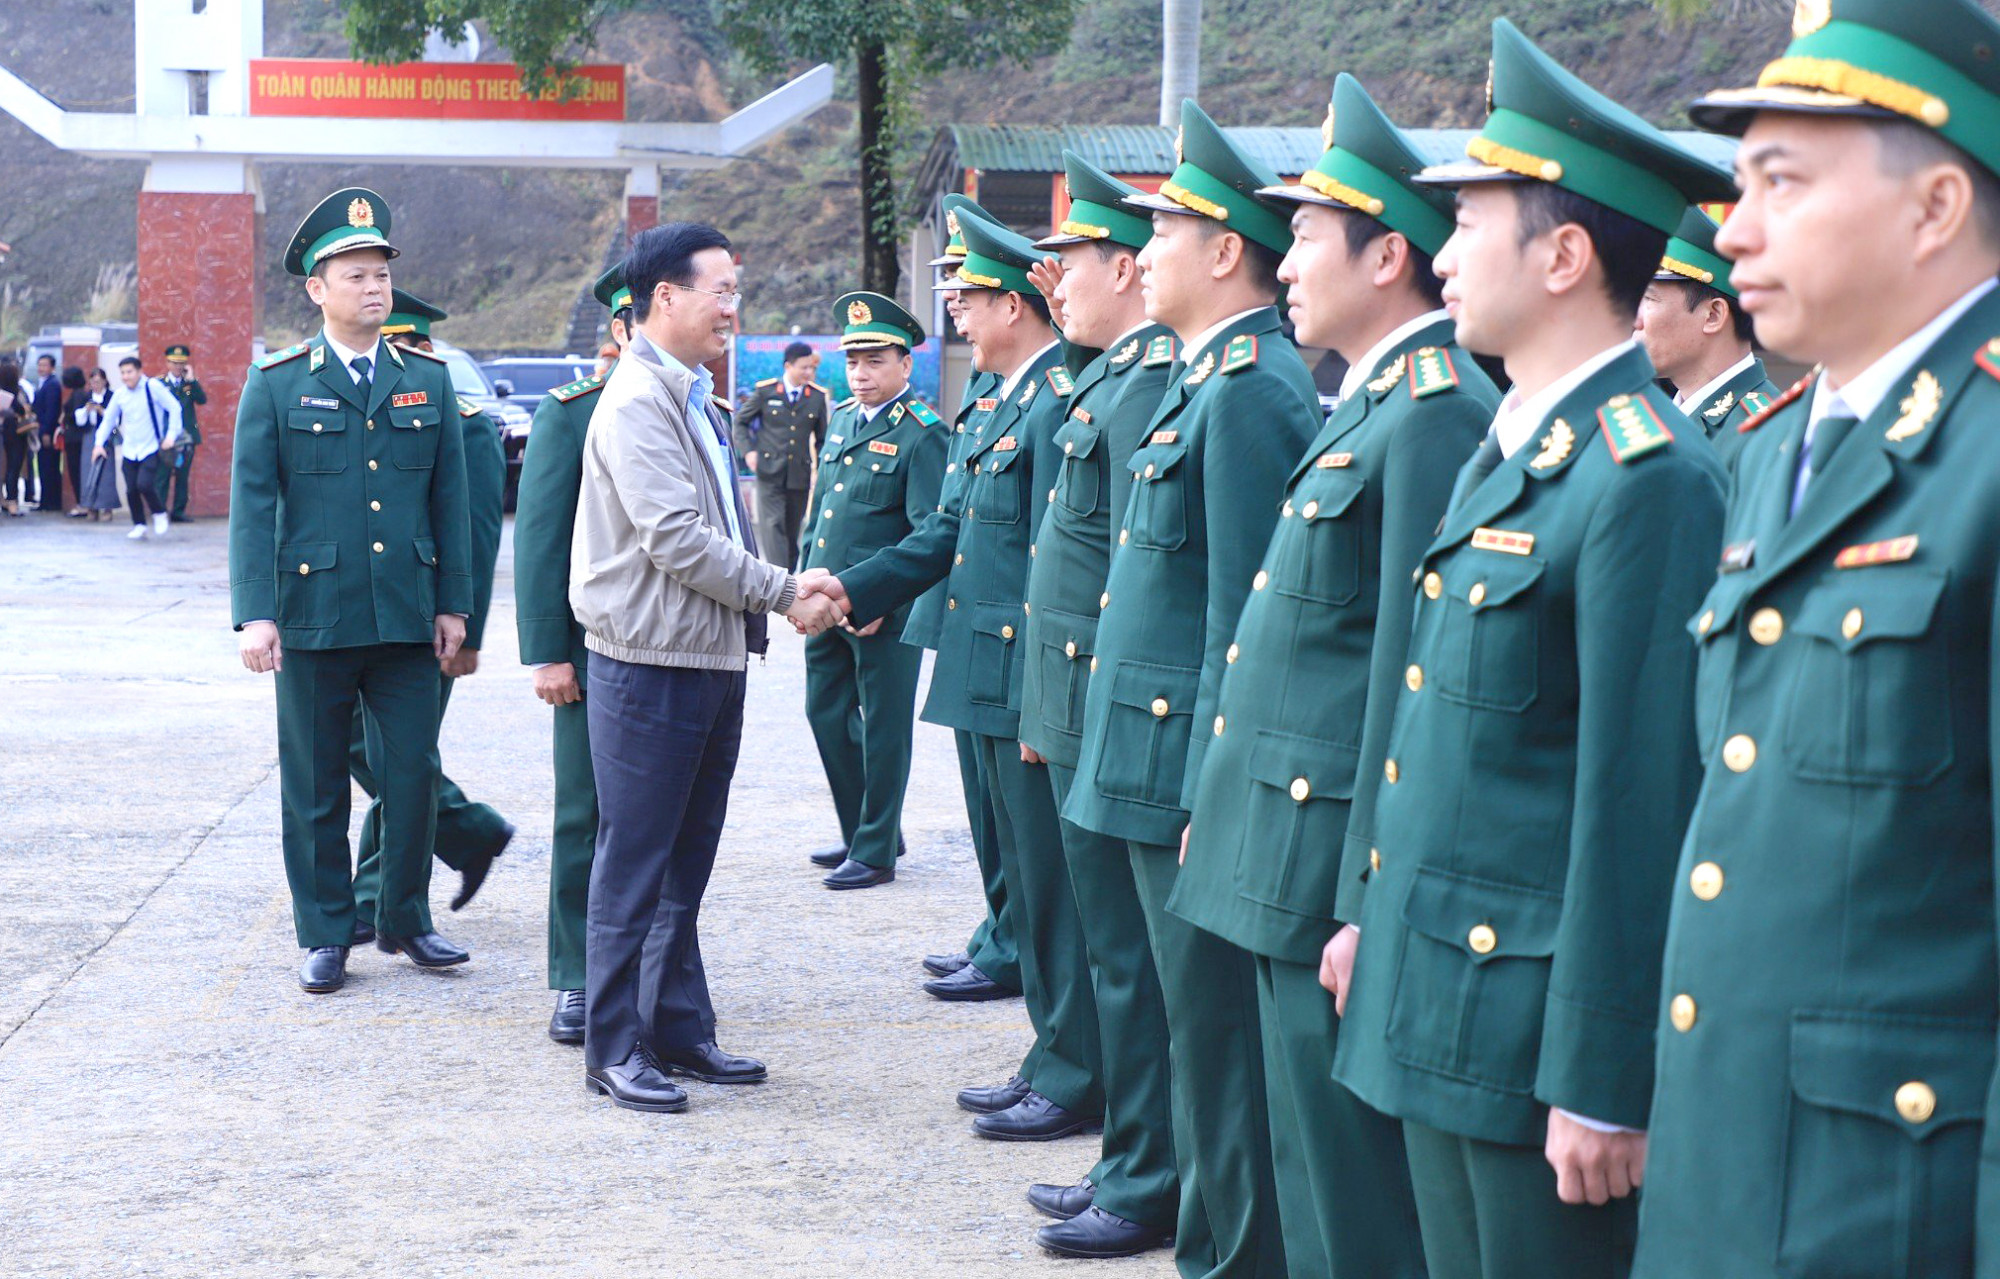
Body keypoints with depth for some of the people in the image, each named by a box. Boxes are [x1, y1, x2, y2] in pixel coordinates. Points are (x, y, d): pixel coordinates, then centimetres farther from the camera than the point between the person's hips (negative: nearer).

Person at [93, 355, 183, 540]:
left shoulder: (152, 386, -10)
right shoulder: (119, 394, 4)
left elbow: (174, 407, -8)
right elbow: (109, 419, 16)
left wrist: (171, 435, -14)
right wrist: (100, 443, 8)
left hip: (151, 449, -5)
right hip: (130, 451, 5)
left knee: (144, 484, -19)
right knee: (131, 490, 2)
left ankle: (159, 514, 7)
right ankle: (139, 525, 19)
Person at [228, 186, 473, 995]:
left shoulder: (428, 379, 8)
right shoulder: (276, 384, 0)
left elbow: (450, 498, 10)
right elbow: (251, 503, -4)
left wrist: (453, 604, 6)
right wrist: (255, 614, -12)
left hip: (407, 617, 2)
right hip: (313, 616, -2)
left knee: (414, 772, 4)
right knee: (315, 784, 6)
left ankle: (405, 920, 21)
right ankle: (325, 935, 17)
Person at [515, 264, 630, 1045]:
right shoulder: (569, 416, -1)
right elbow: (539, 540, -4)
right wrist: (548, 653, -9)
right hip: (598, 654, -3)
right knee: (586, 820, 3)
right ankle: (576, 982, 12)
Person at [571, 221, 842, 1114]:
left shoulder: (697, 400, 15)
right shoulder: (635, 403, -14)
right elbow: (675, 538, -21)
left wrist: (781, 590, 4)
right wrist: (785, 595, -14)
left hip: (712, 662, 9)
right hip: (649, 664, -9)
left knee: (684, 865, 15)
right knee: (633, 864, -1)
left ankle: (679, 1029, 24)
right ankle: (615, 1048, 7)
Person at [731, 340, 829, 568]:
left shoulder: (818, 396, 7)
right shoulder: (765, 391, 0)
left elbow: (822, 439, 15)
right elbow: (740, 421, 11)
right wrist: (748, 450, -4)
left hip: (800, 475, 3)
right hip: (770, 472, -3)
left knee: (792, 530, 7)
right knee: (773, 525, -13)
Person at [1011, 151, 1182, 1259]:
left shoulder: (1150, 384, -17)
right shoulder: (1110, 379, 15)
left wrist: (1107, 717, -19)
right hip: (1080, 718, 10)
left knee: (1130, 959, -2)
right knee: (1114, 951, 16)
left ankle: (1147, 1189, 7)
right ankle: (1131, 1163, 26)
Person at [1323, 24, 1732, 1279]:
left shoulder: (1649, 479, -19)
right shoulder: (1510, 452, 12)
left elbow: (1644, 802, -21)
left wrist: (1603, 1085, -19)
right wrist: (1374, 911, 21)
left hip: (1534, 1023, -9)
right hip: (1437, 997, 9)